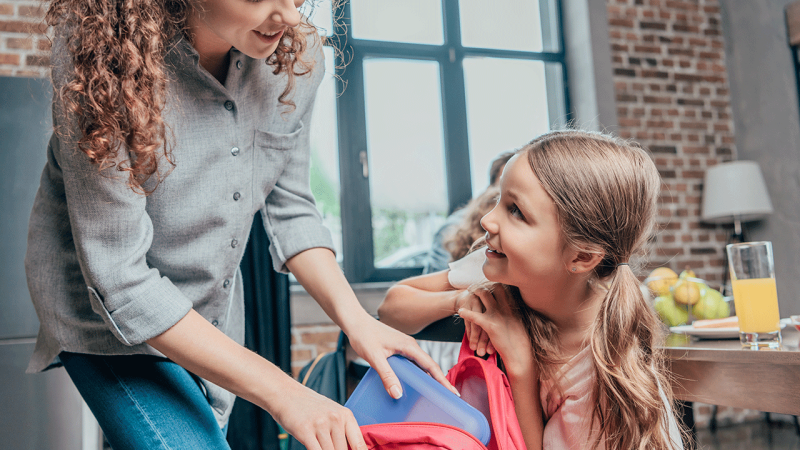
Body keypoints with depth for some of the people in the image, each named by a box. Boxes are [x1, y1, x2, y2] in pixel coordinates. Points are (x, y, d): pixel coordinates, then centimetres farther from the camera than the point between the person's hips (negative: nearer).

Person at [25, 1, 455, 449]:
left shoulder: (299, 58, -13)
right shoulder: (102, 50, -28)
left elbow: (289, 208, -1)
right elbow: (118, 277, -29)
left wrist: (356, 320, -16)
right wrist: (283, 394, -32)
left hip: (215, 312, 5)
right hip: (103, 309, -5)